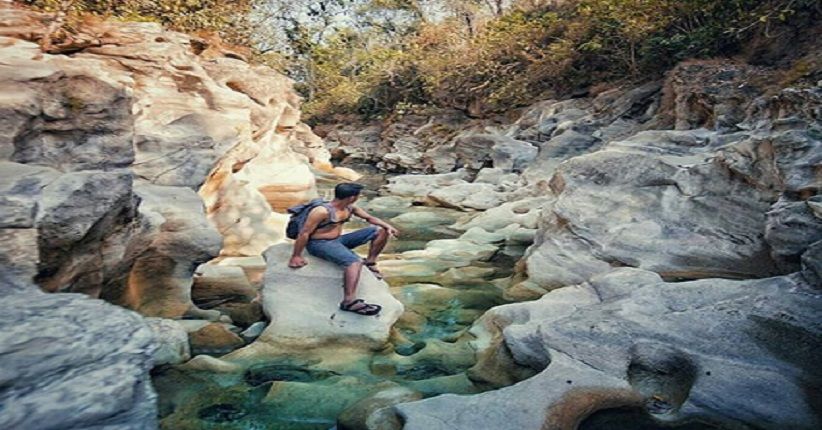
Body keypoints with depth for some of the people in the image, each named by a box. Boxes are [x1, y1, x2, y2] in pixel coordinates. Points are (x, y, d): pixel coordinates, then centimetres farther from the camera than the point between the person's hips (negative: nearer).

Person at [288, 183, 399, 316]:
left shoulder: (350, 208, 1)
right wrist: (296, 256, -17)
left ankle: (370, 262, 15)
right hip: (319, 244, -8)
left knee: (380, 230, 3)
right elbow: (304, 233, -18)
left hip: (338, 240, 8)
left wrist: (387, 226, -3)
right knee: (354, 261, -37)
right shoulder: (322, 211, -23)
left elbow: (369, 218, 12)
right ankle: (349, 301, -44)